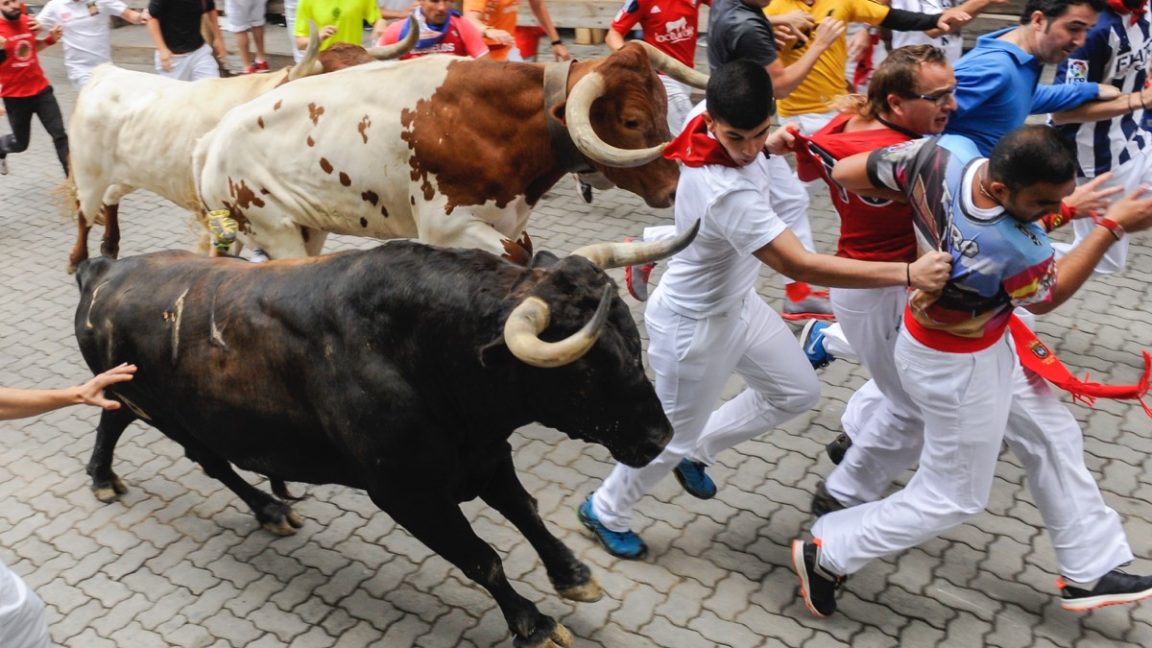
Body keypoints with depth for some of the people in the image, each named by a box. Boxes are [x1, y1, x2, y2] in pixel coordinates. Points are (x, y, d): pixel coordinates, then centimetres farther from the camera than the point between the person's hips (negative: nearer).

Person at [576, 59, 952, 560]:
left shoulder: (709, 125, -14)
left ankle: (697, 450, 37)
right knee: (672, 436, 13)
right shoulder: (726, 192, -39)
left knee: (797, 392, 20)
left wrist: (766, 146, -3)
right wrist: (908, 273, -37)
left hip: (736, 303, 9)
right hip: (694, 326, -8)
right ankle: (605, 511, 39)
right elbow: (801, 266, -40)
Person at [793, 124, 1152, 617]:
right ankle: (828, 554, 20)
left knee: (1052, 439, 23)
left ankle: (1090, 572, 41)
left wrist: (914, 193, 1)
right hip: (958, 369, -9)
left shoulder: (946, 151, -24)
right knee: (952, 499, 11)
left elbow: (845, 173, -14)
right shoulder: (1013, 248, -36)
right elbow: (1045, 298, -11)